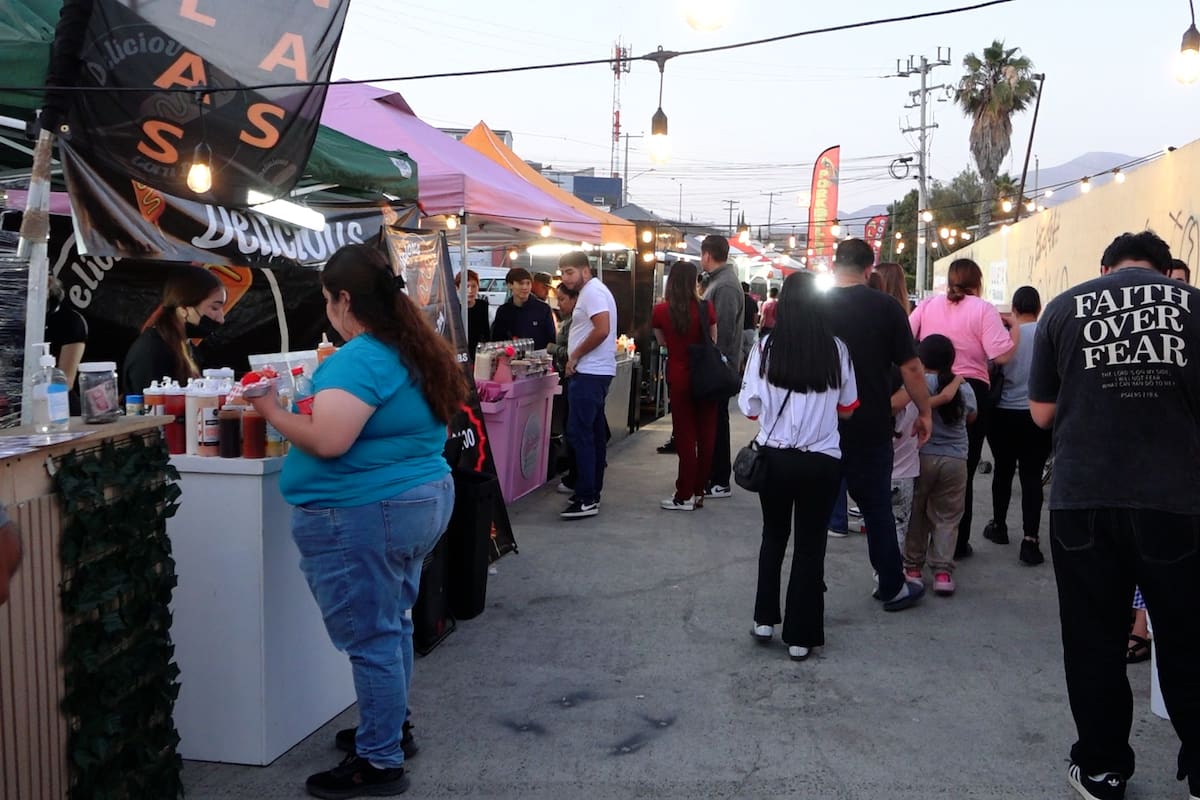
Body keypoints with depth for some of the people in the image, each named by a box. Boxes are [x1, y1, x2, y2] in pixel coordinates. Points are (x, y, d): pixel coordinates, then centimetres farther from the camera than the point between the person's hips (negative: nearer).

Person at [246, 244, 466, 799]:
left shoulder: (359, 359, -21)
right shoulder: (419, 348, 9)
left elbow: (327, 441, -28)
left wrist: (271, 410, -12)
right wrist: (311, 394, 21)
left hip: (363, 517, -10)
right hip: (422, 501, 10)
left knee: (370, 639, 0)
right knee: (392, 625, 20)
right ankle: (389, 729, 34)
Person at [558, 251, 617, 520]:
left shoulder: (592, 292, -13)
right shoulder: (592, 291, 19)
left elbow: (602, 330, -24)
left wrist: (575, 356, -15)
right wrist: (576, 357, 11)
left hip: (589, 374, -11)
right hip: (594, 372, 11)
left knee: (579, 434, -11)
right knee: (594, 433, 13)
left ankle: (586, 499, -11)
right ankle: (592, 492, 20)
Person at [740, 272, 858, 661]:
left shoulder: (765, 348, -10)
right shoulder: (837, 350, -8)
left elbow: (750, 408, -4)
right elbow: (848, 407, 3)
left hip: (773, 457, 1)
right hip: (821, 461, -1)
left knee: (773, 537, 22)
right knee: (810, 545, 11)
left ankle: (765, 620, 26)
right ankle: (800, 636, 16)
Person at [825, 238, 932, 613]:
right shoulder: (885, 308, -6)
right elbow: (911, 368, -6)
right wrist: (924, 412, 6)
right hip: (871, 427, -1)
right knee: (877, 507, 10)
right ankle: (893, 588, 19)